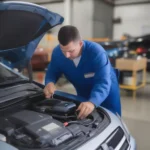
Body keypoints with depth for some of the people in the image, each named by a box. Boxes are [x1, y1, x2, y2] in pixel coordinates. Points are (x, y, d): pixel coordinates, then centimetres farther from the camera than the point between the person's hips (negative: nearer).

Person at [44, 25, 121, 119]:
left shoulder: (96, 52, -36)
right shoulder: (57, 52, -22)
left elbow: (103, 83, -44)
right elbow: (52, 72, -7)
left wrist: (92, 103, -63)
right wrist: (49, 83, -32)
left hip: (107, 93, -3)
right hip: (83, 94, 4)